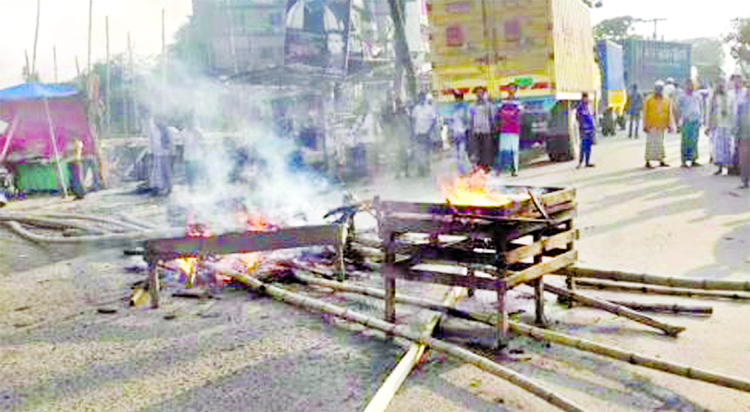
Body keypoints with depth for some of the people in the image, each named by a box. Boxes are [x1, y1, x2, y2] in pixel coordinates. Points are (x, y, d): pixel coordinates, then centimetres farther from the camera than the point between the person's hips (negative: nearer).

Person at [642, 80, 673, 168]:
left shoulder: (666, 100, 8)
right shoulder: (648, 100, -3)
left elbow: (669, 114, 11)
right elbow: (645, 113, -4)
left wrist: (669, 125, 7)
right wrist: (645, 125, -8)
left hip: (661, 127, 4)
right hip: (651, 126, -4)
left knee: (660, 143, 10)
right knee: (651, 143, -6)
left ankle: (661, 161, 17)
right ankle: (648, 162, -2)